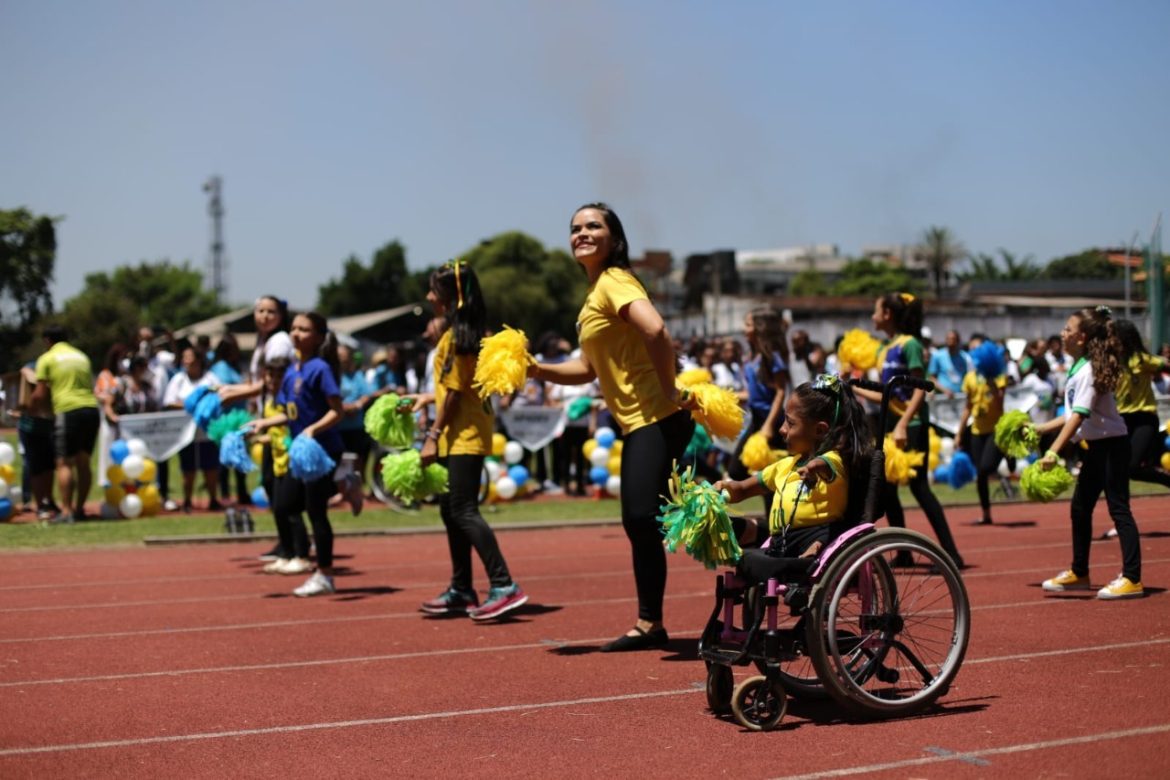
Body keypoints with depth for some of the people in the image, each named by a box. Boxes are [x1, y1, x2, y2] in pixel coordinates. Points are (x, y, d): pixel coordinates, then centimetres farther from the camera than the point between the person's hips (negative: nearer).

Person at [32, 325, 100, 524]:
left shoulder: (47, 359, 5)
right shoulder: (82, 356, 20)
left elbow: (40, 395, 1)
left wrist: (30, 405, 19)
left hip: (68, 412, -5)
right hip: (91, 409, 5)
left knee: (64, 463, -4)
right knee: (83, 463, 11)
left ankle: (66, 511, -11)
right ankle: (79, 509, 14)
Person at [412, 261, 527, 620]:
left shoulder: (456, 336, -14)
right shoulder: (465, 333, 14)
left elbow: (455, 392, -16)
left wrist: (433, 435, -15)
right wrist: (429, 398, 24)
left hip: (464, 435, -10)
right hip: (459, 436, 10)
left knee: (463, 511, -12)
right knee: (452, 510, 12)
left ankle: (504, 586, -14)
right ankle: (461, 591, 18)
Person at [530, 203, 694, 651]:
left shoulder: (614, 281, -9)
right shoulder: (595, 291, 20)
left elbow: (655, 330, -27)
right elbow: (588, 369, 22)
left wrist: (669, 391, -21)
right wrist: (539, 370, 10)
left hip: (655, 420, -10)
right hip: (638, 424, 10)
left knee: (643, 517, -17)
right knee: (641, 522, 11)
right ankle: (649, 625, 18)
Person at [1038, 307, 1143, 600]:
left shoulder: (1090, 370, -20)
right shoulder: (1077, 368, 8)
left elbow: (1079, 415, -27)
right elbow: (1073, 414, 16)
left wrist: (1054, 451, -33)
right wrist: (1040, 429, 19)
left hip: (1112, 444, -10)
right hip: (1096, 446, 10)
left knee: (1118, 508, -8)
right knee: (1080, 508, 14)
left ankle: (1132, 578, -5)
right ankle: (1079, 573, 25)